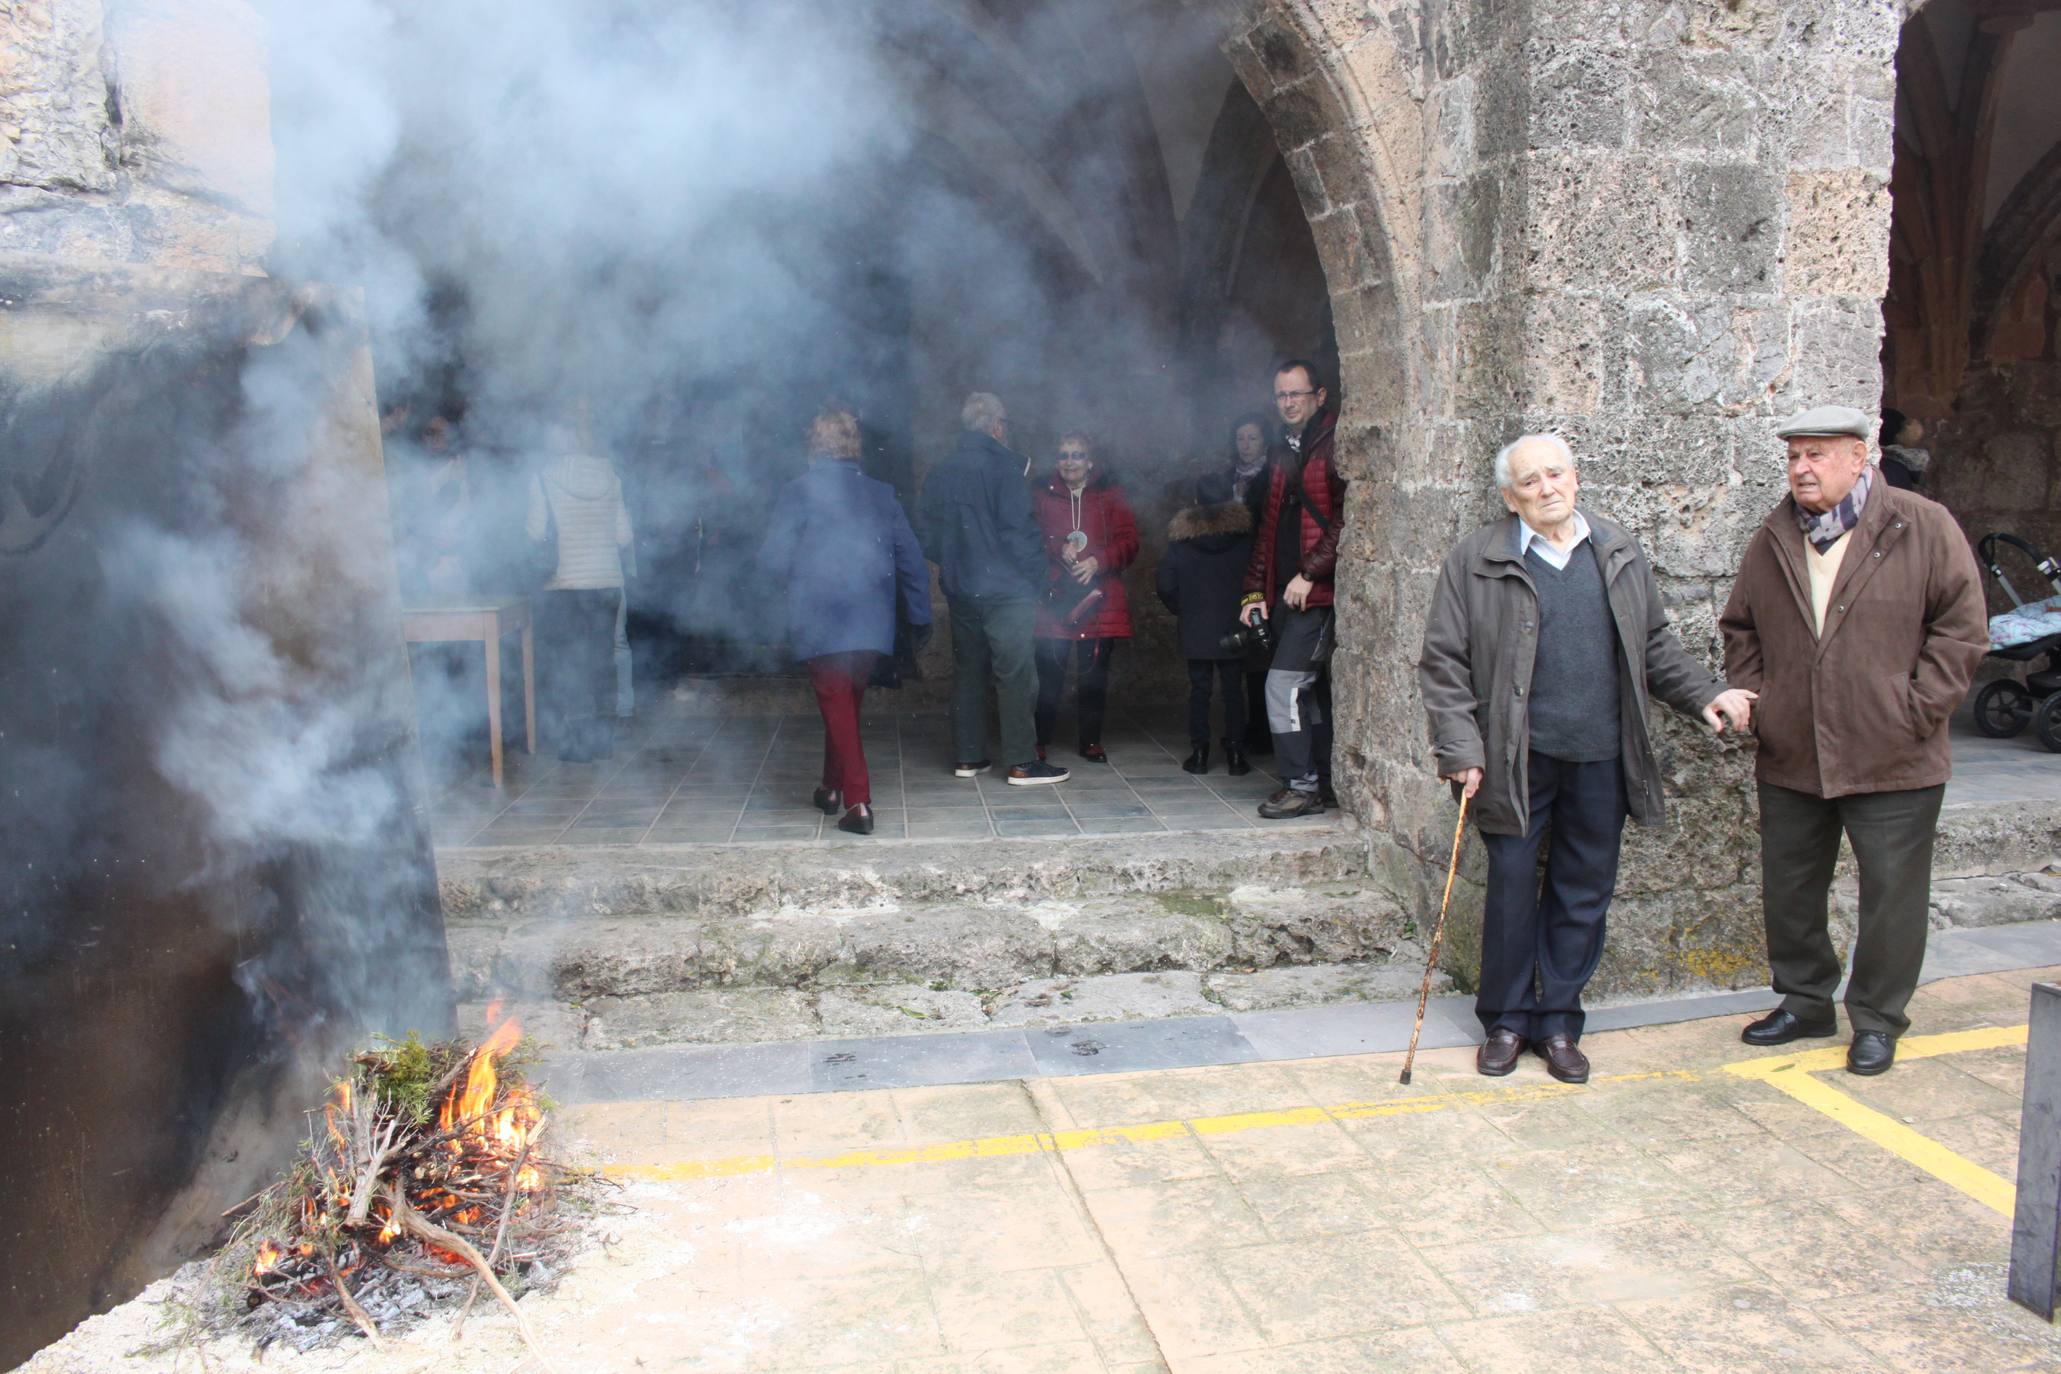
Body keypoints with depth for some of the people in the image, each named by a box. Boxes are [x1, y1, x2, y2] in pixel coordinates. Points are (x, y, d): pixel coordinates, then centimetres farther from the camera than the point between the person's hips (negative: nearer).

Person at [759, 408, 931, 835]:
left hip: (821, 624, -4)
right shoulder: (881, 494, 5)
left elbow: (772, 563, -9)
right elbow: (912, 561, 6)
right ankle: (832, 789, 33)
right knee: (847, 706, 20)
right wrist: (920, 616, 13)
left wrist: (792, 579, 13)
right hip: (872, 625, 4)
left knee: (838, 709, 2)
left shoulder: (801, 491, -6)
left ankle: (858, 803, -7)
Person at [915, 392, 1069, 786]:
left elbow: (926, 535, 9)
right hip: (1006, 590, -6)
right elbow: (1019, 530, -17)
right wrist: (1035, 575, -5)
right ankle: (1021, 764, 0)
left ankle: (967, 757, 18)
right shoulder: (1005, 466, -12)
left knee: (967, 671, 14)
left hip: (959, 589, 6)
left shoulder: (939, 473, 6)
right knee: (1016, 675, -1)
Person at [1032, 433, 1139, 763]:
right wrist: (1058, 550, -14)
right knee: (1049, 672, -2)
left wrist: (1099, 561, -15)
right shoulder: (1044, 496, 8)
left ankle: (1091, 741, 17)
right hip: (1053, 600, 0)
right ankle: (1041, 740, 10)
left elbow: (1129, 542, 1)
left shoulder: (1110, 495, 6)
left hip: (1099, 599, 0)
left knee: (1094, 674, 5)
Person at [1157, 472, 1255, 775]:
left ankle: (1199, 753, 6)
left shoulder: (1181, 539, -3)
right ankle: (1235, 754, 5)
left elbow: (1166, 585, -4)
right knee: (1233, 690, 5)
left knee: (1199, 690, 7)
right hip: (1233, 628, 0)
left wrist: (1183, 610, 10)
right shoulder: (1244, 535, -5)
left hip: (1195, 629, 0)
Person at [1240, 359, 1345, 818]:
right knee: (1303, 689, 11)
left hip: (1317, 591, -8)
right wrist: (1256, 590, 13)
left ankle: (1302, 787, -3)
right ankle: (1324, 778, 20)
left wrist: (1310, 573, -18)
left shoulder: (1335, 446, -8)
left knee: (1284, 684, -12)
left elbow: (1346, 520, -17)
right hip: (1285, 593, 8)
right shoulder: (1281, 454, 17)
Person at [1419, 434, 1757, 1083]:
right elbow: (1443, 663, -3)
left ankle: (1558, 1021, 24)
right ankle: (1507, 1019, 21)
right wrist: (1461, 750, -10)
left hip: (1602, 759, 3)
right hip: (1517, 759, -3)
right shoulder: (1476, 561, -3)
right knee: (1511, 890, 4)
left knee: (1584, 894, 9)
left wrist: (1705, 693, 6)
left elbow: (1654, 644, 19)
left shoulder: (1620, 552, 10)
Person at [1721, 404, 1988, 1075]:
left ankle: (1877, 1018, 21)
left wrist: (1916, 710, -11)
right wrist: (1753, 699, 5)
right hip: (1789, 759, 4)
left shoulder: (1923, 528, -5)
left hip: (1893, 762, -4)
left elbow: (1962, 625, -6)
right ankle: (1805, 1002, 31)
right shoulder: (1773, 540, 7)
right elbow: (1740, 629, 17)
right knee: (1788, 890, 13)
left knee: (1890, 893, 5)